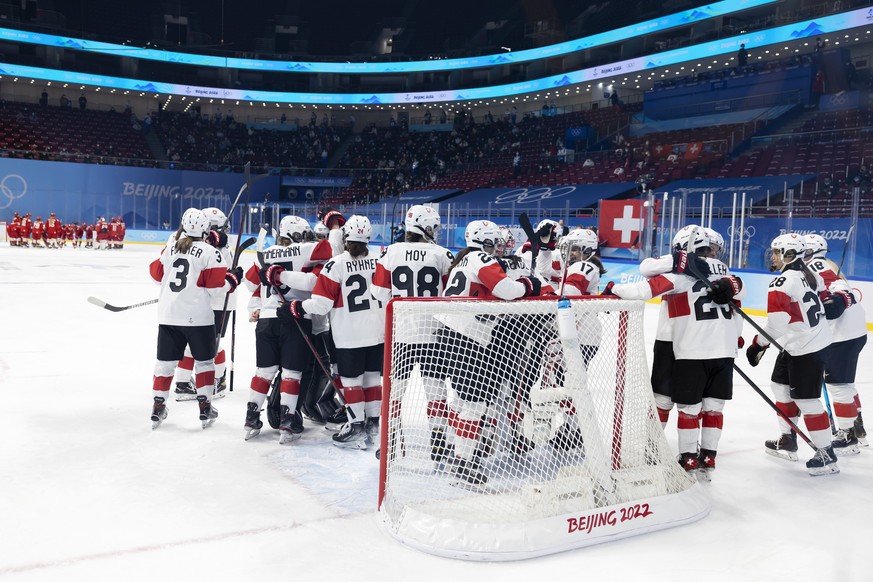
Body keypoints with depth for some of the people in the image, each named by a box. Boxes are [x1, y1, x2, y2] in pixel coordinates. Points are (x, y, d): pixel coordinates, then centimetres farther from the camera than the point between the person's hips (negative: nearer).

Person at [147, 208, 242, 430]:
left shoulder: (169, 248, 5)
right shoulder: (210, 253, -9)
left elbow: (156, 273, 18)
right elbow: (217, 287, -11)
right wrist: (233, 278, 6)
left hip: (168, 315, 4)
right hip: (198, 317, -4)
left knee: (165, 361, 12)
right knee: (204, 361, 11)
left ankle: (158, 406, 15)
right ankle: (205, 407, 11)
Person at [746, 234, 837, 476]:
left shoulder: (782, 283, -21)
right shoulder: (808, 273, 6)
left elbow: (776, 322, -24)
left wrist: (758, 344, -14)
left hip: (805, 349, -10)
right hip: (816, 339, 10)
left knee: (806, 400, -5)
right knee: (780, 384, 19)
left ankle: (827, 455, 1)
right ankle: (788, 440, 28)